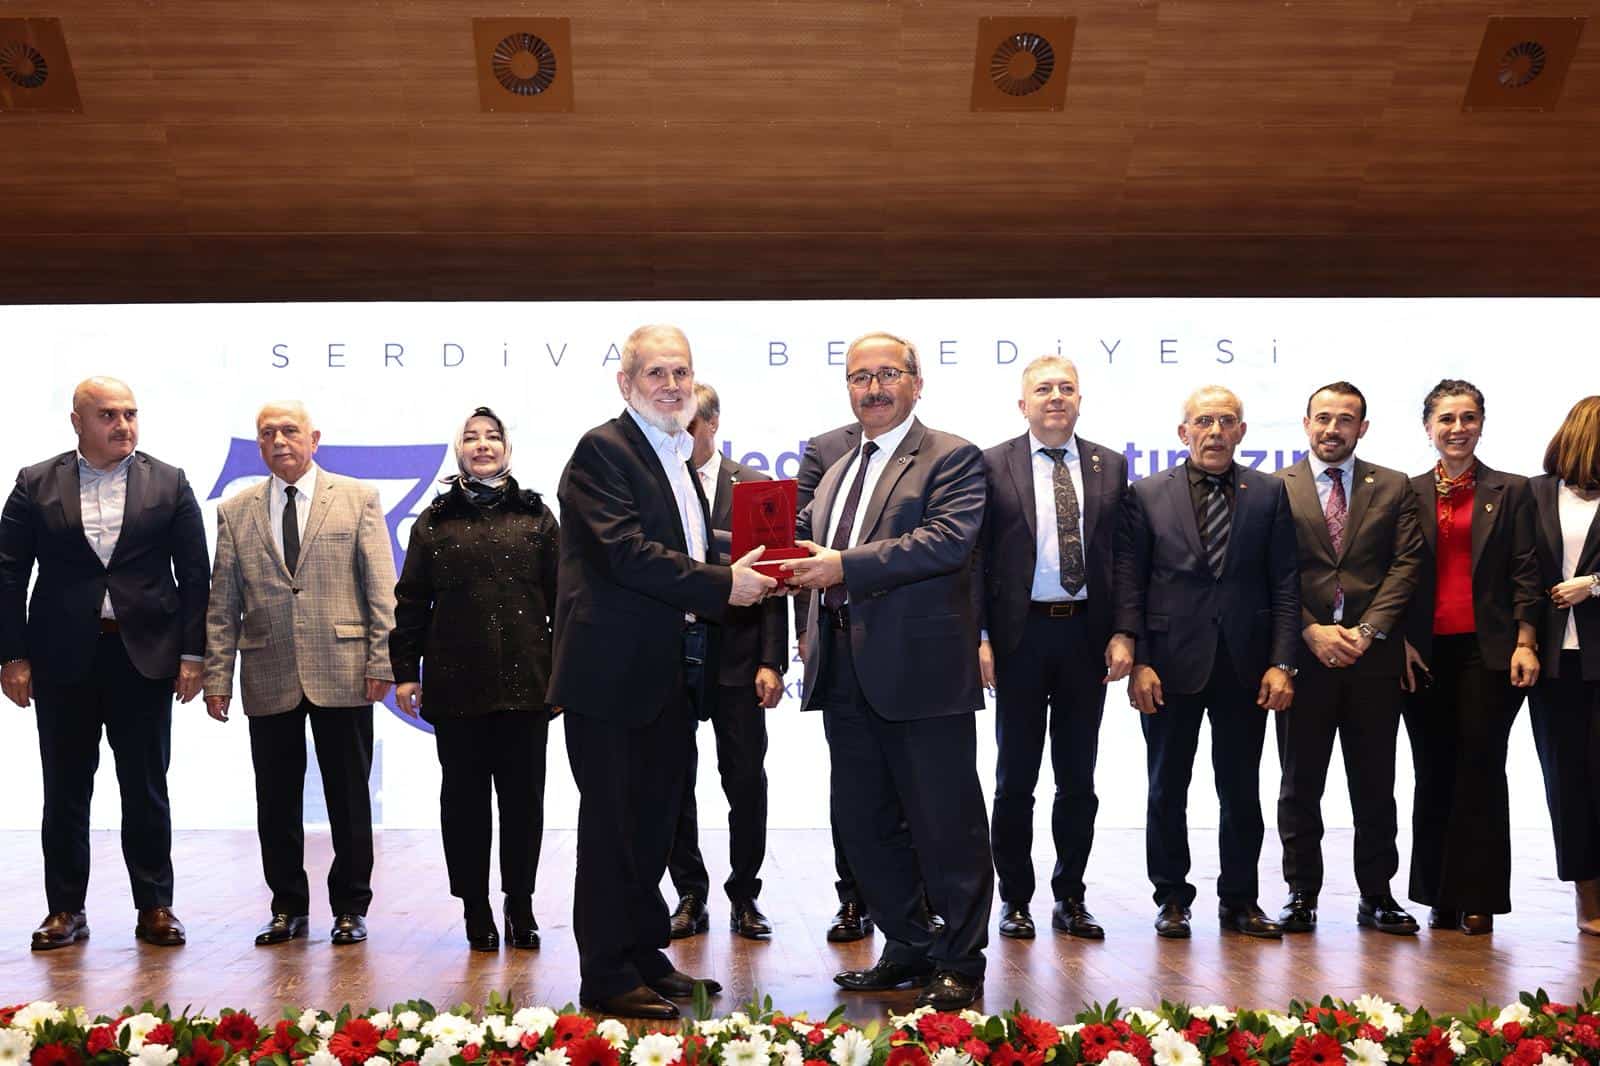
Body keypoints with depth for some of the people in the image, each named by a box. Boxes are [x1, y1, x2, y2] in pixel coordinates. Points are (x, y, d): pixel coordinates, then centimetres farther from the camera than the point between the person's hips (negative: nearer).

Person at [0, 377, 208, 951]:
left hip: (145, 657, 0)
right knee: (65, 791, 8)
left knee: (146, 790, 6)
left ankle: (155, 907, 15)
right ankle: (65, 910, 19)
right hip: (62, 661, 1)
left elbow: (195, 575, 2)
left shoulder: (169, 484, 4)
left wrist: (192, 654, -4)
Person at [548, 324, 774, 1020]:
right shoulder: (603, 450, -10)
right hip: (613, 673, -9)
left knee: (653, 824, 16)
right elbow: (625, 551, -21)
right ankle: (607, 977, 9)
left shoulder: (680, 461, 18)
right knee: (611, 825, 0)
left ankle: (646, 956, 28)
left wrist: (745, 572, 5)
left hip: (670, 675, 9)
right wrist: (721, 585, -20)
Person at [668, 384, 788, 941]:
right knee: (672, 786, 7)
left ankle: (744, 896, 17)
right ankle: (690, 897, 19)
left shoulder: (754, 486, 3)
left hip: (736, 659, -1)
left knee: (746, 782, 3)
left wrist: (771, 661, -7)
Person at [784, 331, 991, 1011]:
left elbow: (948, 540, -19)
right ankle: (907, 948, 28)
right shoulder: (836, 474, 21)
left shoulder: (953, 459, -4)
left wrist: (846, 566, -25)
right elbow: (808, 544, 20)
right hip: (846, 675, 8)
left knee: (947, 825, 1)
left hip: (922, 672, -7)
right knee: (865, 824, 14)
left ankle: (961, 962, 14)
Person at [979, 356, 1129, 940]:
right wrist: (979, 637, -9)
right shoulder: (993, 465, 0)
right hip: (1020, 635, -2)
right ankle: (1014, 898, 17)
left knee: (1079, 778, 10)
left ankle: (1070, 897, 21)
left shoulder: (1110, 466, 7)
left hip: (1086, 635, 2)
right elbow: (976, 557, -2)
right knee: (1015, 777, 6)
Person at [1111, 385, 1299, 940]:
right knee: (1167, 789, 7)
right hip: (1171, 664, -1)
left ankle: (1239, 899, 21)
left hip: (1245, 664, 1)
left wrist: (1281, 663, -5)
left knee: (1241, 789, 9)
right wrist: (1135, 661, -9)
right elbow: (1128, 585, -1)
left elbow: (1284, 585, 3)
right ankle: (1172, 899, 19)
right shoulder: (1146, 494, 2)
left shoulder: (1269, 494, 6)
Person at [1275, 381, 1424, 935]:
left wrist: (1367, 630, -10)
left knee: (1375, 784, 7)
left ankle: (1376, 895, 17)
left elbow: (1405, 564, 1)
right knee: (1300, 783, 5)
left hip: (1373, 655, 1)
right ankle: (1301, 894, 14)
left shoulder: (1394, 488, 9)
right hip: (1303, 654, -1)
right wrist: (1311, 631, -12)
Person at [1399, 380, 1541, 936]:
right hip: (1425, 652, 2)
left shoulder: (1511, 492, 6)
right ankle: (1440, 897, 15)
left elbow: (1525, 572, 2)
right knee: (1434, 774, 6)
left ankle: (1478, 898, 5)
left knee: (1480, 768, -2)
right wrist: (1401, 642, -1)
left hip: (1488, 649, -1)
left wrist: (1525, 644, -7)